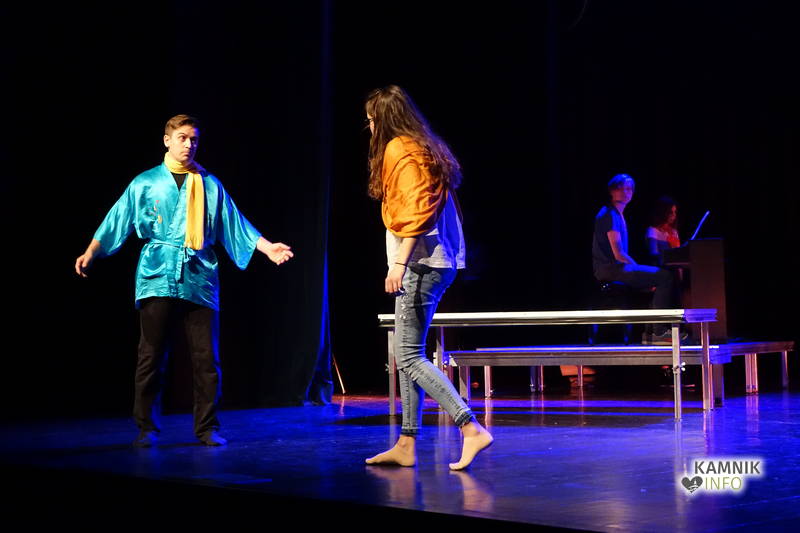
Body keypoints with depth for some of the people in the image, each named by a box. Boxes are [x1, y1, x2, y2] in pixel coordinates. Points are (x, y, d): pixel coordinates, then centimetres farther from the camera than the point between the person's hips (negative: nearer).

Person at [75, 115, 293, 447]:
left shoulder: (210, 185, 12)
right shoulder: (145, 183, 8)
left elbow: (235, 225, 10)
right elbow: (116, 221, 4)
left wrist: (268, 248, 1)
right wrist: (90, 253, -6)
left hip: (199, 279, 1)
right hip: (157, 278, -1)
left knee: (206, 356, 1)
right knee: (151, 354, 0)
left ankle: (207, 428, 9)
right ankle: (146, 428, 9)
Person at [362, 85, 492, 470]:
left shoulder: (399, 150, -9)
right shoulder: (423, 148, 19)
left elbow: (414, 210, -19)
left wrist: (399, 263, -23)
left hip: (419, 264, -10)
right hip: (434, 262, 10)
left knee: (409, 357, -10)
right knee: (407, 354, 11)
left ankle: (471, 429, -17)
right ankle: (406, 445, 14)